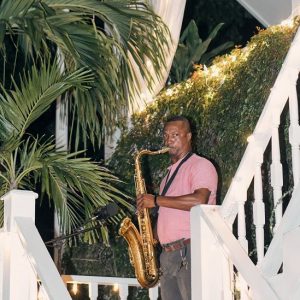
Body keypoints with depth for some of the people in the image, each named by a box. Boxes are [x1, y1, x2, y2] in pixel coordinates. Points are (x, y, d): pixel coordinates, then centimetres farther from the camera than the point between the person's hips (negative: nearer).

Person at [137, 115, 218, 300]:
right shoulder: (171, 173, 24)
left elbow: (199, 201, -21)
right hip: (168, 254, 8)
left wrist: (156, 200, -15)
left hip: (190, 252, -8)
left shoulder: (201, 165, -4)